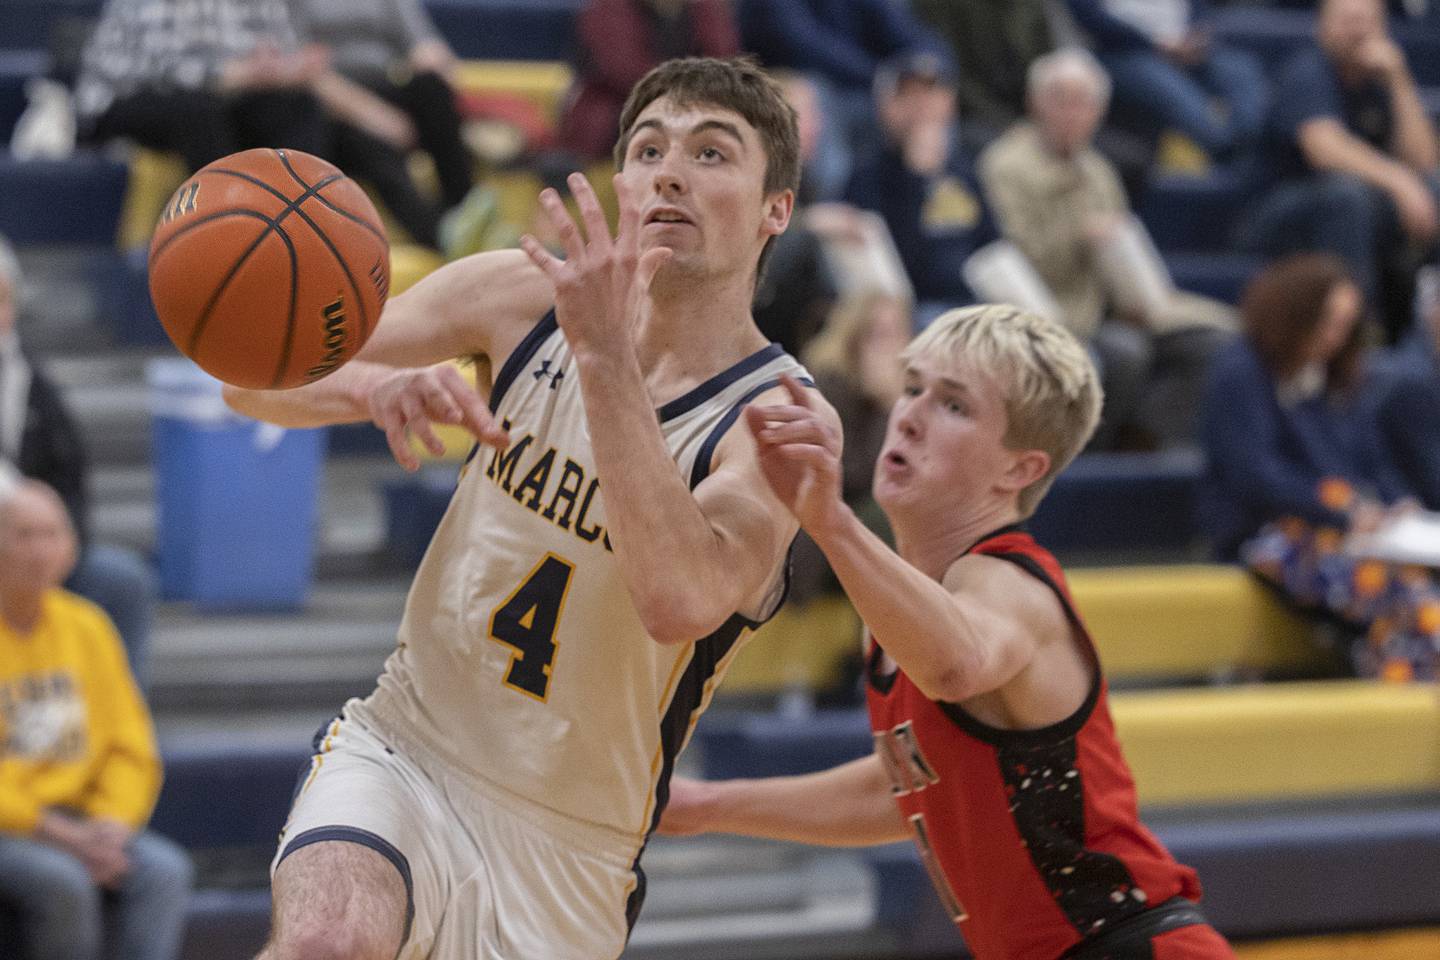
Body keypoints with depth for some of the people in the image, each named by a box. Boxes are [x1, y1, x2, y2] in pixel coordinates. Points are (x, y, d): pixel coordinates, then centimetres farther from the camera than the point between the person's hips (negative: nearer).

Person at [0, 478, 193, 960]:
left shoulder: (85, 627, 10)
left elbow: (131, 751, 12)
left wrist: (111, 825, -8)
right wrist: (60, 835, -17)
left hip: (74, 823, 5)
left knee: (164, 870, -23)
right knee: (63, 881, -34)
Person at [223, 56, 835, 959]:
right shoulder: (526, 296, -3)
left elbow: (679, 601, -35)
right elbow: (257, 376, 1)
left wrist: (606, 357, -35)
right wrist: (375, 387, -22)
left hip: (568, 850, -1)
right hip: (405, 748, 1)